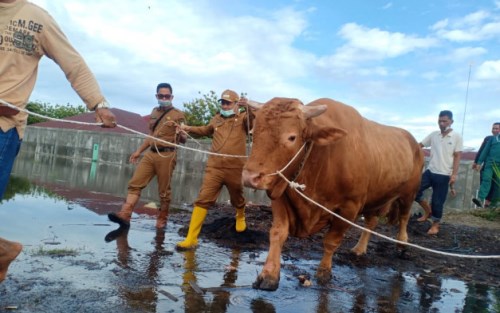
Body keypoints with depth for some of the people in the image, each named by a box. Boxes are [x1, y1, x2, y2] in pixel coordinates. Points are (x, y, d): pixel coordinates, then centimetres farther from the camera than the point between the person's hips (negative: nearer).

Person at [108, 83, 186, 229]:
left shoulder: (178, 115, -2)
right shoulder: (154, 112, 18)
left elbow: (184, 140, -5)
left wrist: (180, 134, -28)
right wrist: (138, 151, 25)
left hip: (166, 155, -6)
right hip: (150, 154, 6)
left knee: (163, 191, 1)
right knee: (135, 184, -4)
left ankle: (162, 220, 14)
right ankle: (124, 215, -7)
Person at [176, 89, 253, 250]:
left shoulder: (243, 118, 3)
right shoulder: (216, 119, 15)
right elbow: (206, 130, 35)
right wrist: (190, 129, 23)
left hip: (235, 169, -2)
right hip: (214, 167, 2)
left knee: (237, 199, 18)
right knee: (203, 199, -7)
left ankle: (240, 217, 53)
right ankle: (191, 238, -6)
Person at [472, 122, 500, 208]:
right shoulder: (492, 138, 10)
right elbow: (485, 151, 7)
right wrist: (479, 162, 1)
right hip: (490, 162, -1)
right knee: (486, 179, -17)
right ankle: (481, 199, -28)